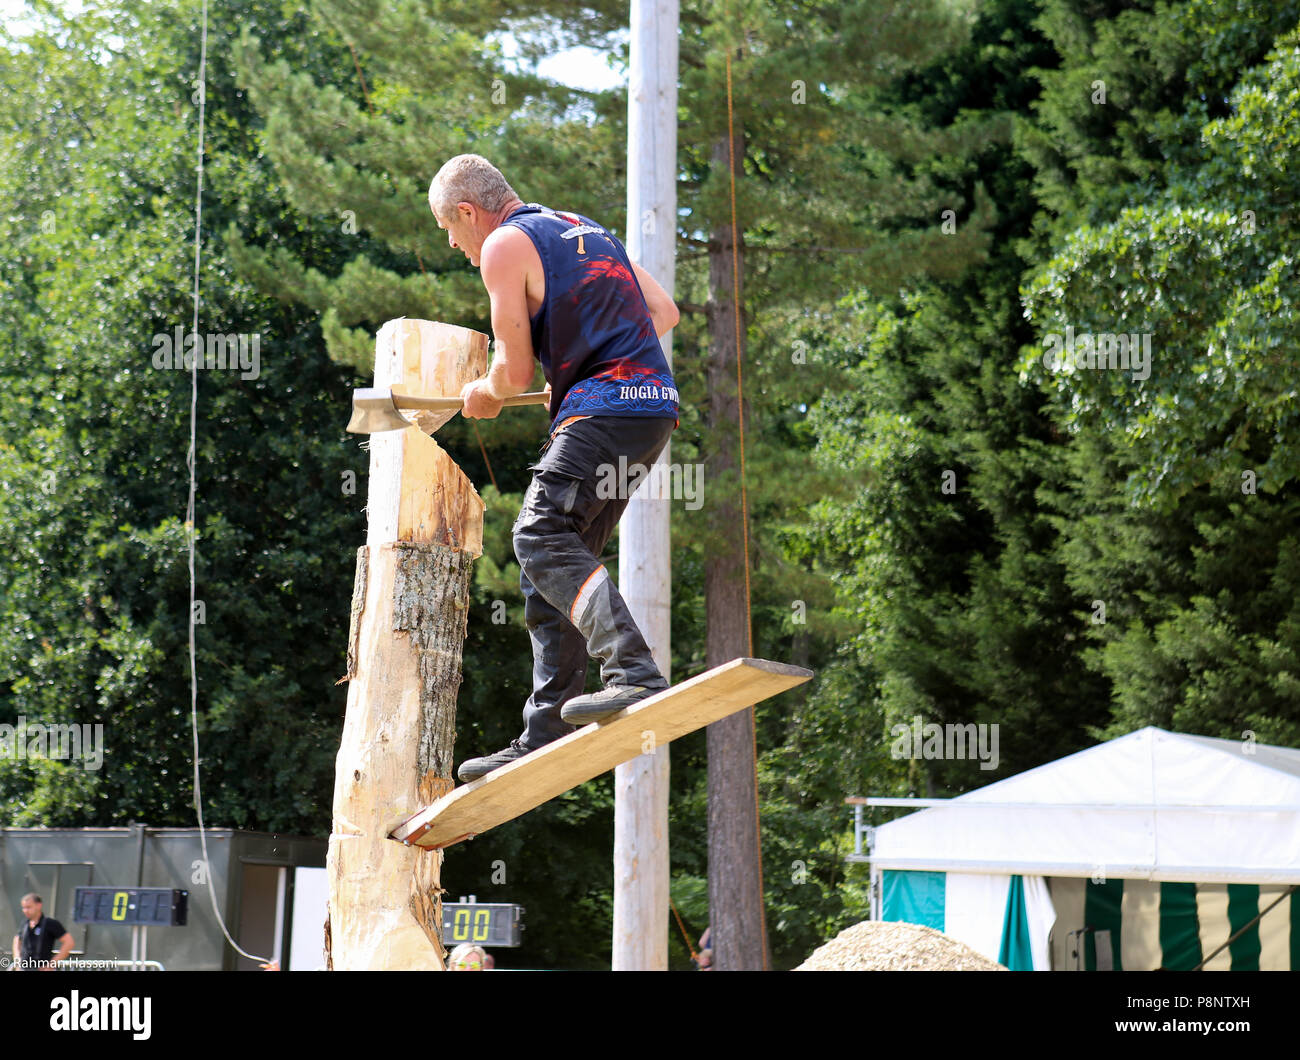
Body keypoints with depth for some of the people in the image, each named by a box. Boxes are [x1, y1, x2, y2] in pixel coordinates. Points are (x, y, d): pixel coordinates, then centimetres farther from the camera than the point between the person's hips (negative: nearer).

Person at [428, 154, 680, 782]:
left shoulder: (504, 246, -1)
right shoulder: (584, 231, 26)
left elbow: (514, 370, -4)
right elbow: (663, 311, 26)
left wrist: (482, 395, 17)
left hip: (604, 406, -9)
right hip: (655, 405, 9)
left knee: (542, 537, -18)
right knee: (559, 554, 9)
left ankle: (634, 671, -36)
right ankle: (545, 738, 7)